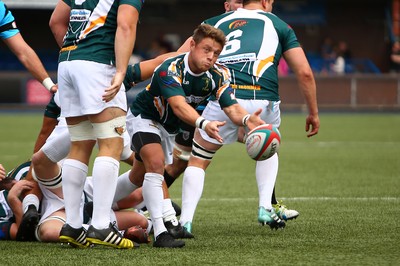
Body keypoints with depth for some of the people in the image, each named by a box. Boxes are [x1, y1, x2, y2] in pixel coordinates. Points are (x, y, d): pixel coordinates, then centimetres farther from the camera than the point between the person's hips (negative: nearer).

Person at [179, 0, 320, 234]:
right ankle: (266, 208, 20)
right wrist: (314, 113, 23)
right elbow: (304, 73, 14)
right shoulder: (279, 26, 20)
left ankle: (186, 222, 5)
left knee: (198, 161, 18)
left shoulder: (216, 22, 24)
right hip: (263, 99, 0)